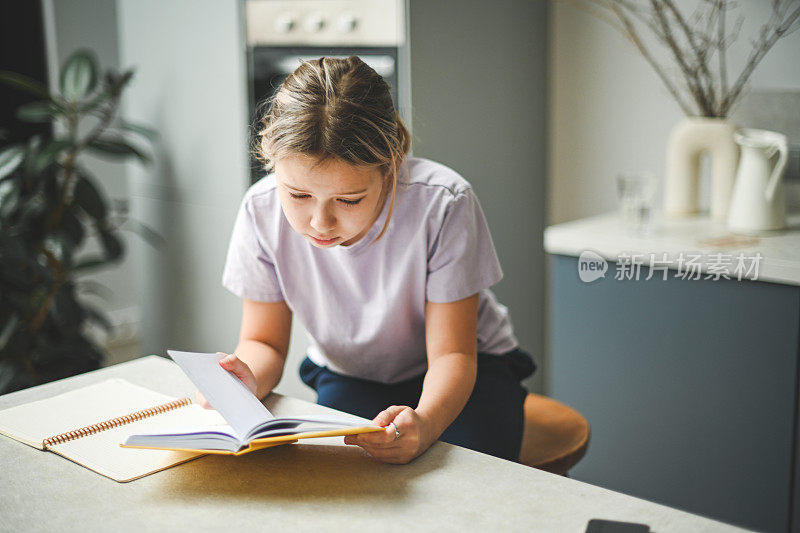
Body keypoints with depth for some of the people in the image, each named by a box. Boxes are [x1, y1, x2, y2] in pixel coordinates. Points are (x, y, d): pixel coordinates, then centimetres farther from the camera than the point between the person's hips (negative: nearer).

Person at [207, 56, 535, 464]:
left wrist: (426, 423, -46)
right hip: (349, 377, 1)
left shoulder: (443, 204, -30)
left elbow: (451, 353, -24)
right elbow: (264, 342, -9)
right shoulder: (262, 211, -21)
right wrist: (247, 380, -34)